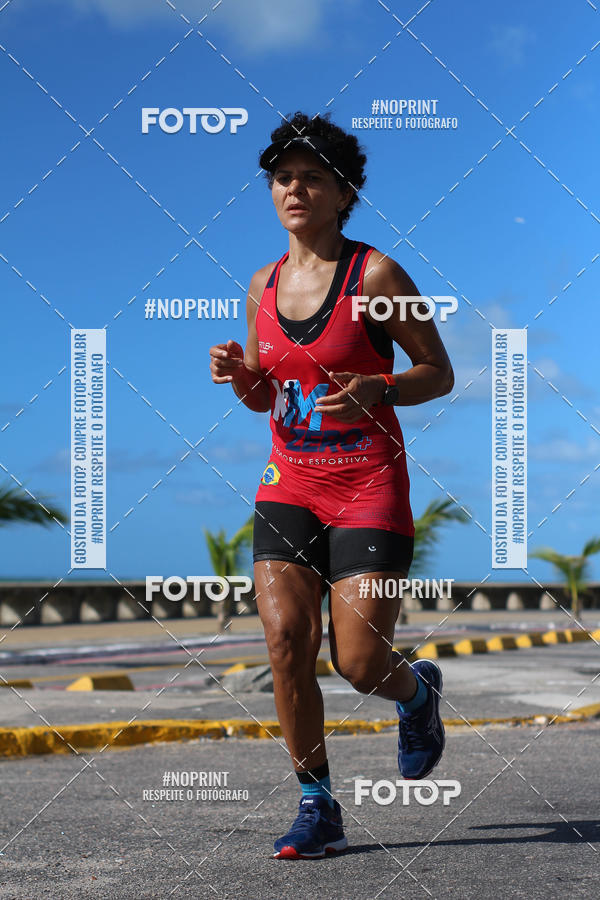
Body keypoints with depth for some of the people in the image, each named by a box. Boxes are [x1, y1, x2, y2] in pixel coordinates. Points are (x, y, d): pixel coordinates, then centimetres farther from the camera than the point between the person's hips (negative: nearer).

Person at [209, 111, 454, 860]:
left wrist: (374, 392, -22)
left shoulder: (375, 276, -7)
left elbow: (439, 374, -3)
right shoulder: (263, 286, 8)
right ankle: (318, 808, 4)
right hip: (289, 483, 4)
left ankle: (418, 690, 31)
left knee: (360, 663, -7)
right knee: (285, 641, -10)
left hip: (370, 486, -4)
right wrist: (238, 376, -5)